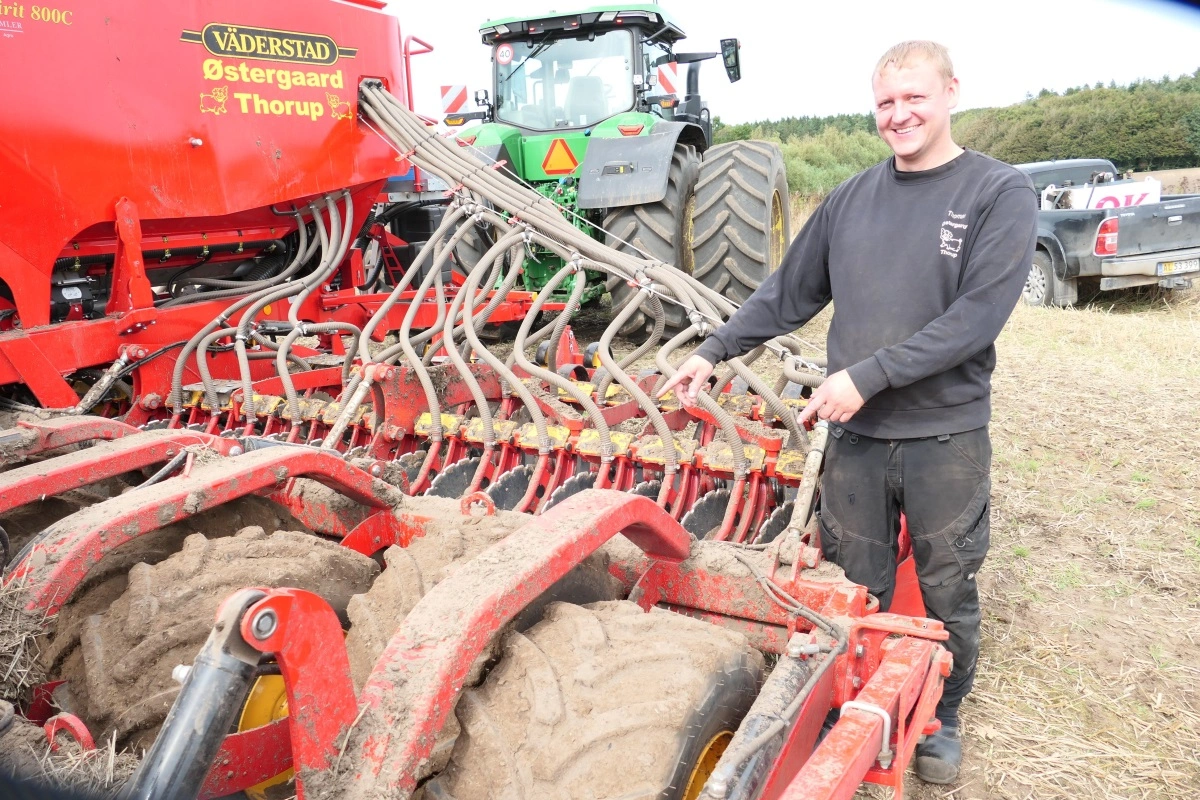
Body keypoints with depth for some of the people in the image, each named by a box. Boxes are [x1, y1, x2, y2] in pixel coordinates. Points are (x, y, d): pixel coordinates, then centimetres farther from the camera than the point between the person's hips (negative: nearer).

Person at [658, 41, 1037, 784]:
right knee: (857, 590, 13)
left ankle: (941, 717, 36)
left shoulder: (1001, 192, -5)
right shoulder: (851, 198, 6)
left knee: (948, 592, 13)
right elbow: (788, 295, 13)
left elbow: (978, 316, -16)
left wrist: (869, 375, -20)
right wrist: (714, 352, 8)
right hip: (855, 436, 3)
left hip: (947, 437, -2)